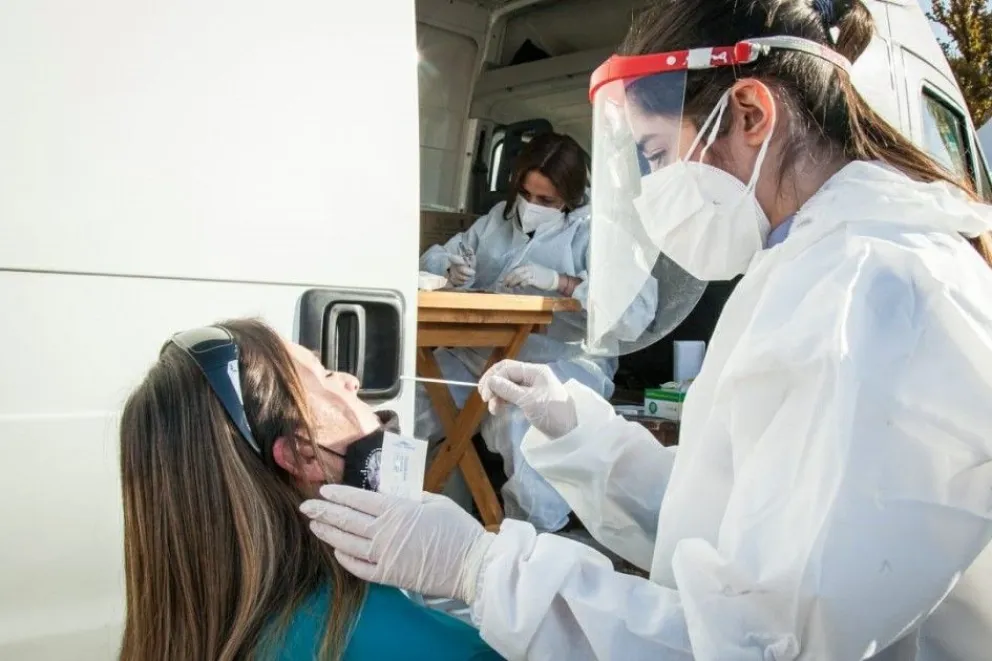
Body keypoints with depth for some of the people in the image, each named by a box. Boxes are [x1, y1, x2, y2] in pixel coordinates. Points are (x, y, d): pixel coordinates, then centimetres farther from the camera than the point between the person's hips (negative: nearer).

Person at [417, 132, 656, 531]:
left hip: (560, 360, -6)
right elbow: (433, 258, 22)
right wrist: (453, 270, -2)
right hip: (477, 351, 6)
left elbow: (637, 303, -15)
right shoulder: (499, 217, 19)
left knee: (519, 424, -36)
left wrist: (561, 282, -24)